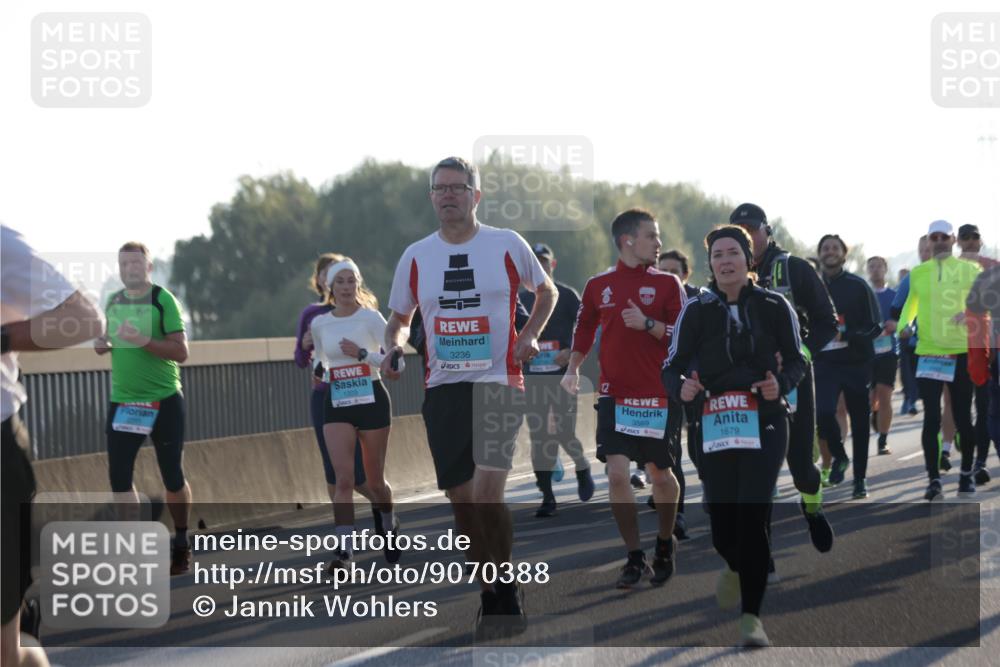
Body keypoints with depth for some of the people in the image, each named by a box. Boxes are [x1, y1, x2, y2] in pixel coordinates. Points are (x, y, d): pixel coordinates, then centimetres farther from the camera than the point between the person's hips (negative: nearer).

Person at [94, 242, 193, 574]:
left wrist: (143, 340, -27)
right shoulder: (113, 302, 9)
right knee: (119, 475, -5)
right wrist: (104, 345, 0)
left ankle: (182, 545, 21)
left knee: (173, 477, 3)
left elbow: (180, 352, -14)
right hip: (122, 401, 5)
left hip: (163, 401, -5)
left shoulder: (163, 300, -9)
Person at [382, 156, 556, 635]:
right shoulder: (416, 256, 7)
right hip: (441, 388, 4)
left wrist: (529, 336, 0)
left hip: (498, 383, -4)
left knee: (486, 494, -17)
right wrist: (393, 350, -2)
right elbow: (399, 318, 19)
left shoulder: (507, 245, 1)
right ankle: (490, 599, 20)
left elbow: (547, 290, 17)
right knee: (462, 502, 6)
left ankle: (508, 594, 0)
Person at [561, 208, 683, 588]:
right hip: (614, 395, 1)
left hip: (658, 395, -1)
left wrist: (648, 324, -19)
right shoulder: (598, 286, 7)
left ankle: (665, 543, 30)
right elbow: (584, 330, 20)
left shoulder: (667, 283, 1)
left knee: (659, 474, 4)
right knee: (617, 473, -9)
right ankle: (634, 557, 2)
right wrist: (573, 369, 8)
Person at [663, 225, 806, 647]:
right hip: (713, 424, 1)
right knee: (722, 521, 2)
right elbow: (673, 367, 5)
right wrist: (681, 387, -17)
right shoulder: (695, 311, 4)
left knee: (752, 518, -11)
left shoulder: (774, 307, 2)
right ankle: (735, 567, 40)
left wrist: (781, 384, -12)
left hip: (765, 424, -1)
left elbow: (796, 361, 9)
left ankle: (751, 616, -5)